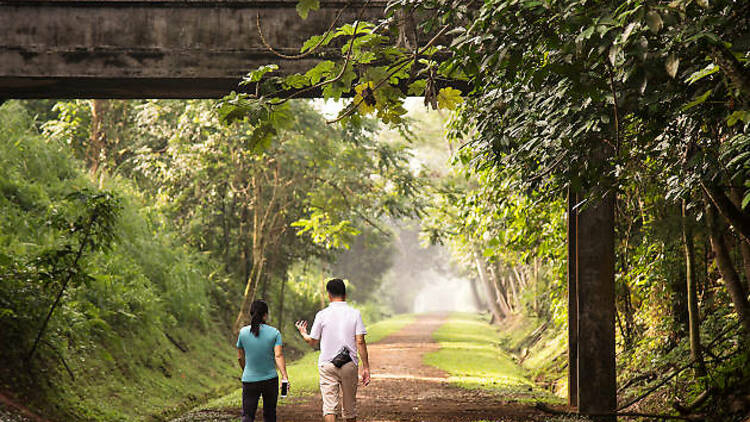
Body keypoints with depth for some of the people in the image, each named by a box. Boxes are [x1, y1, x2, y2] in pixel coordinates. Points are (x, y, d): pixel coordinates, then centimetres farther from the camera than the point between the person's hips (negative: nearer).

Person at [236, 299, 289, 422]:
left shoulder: (243, 332, 0)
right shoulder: (274, 333, -5)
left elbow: (240, 357, 7)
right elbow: (278, 355, -16)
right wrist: (285, 376, -21)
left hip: (249, 380, 0)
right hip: (270, 379, 0)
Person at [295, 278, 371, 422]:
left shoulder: (322, 315, -2)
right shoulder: (355, 313, 0)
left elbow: (312, 342, 6)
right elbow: (360, 342, -5)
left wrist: (303, 333, 28)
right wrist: (366, 367, -2)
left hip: (327, 365, -1)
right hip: (349, 365, 1)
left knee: (329, 405, -5)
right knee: (350, 407, 13)